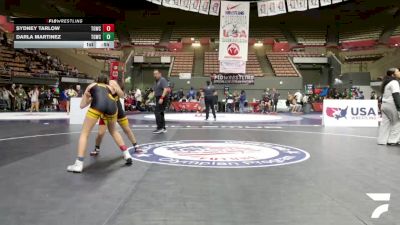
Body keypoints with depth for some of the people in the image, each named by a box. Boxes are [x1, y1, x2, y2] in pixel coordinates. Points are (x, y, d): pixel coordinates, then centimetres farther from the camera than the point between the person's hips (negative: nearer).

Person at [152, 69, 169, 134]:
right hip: (158, 99, 9)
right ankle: (163, 128, 14)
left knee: (157, 112, -14)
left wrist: (162, 98, -28)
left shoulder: (163, 80, -10)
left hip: (162, 99, -9)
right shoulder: (156, 82, 18)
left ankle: (160, 128, -12)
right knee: (160, 113, 10)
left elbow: (166, 89, -21)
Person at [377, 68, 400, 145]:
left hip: (384, 104, 9)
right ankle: (392, 140, -1)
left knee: (385, 123, 7)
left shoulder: (387, 83, 18)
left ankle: (382, 140, 6)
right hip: (391, 105, -9)